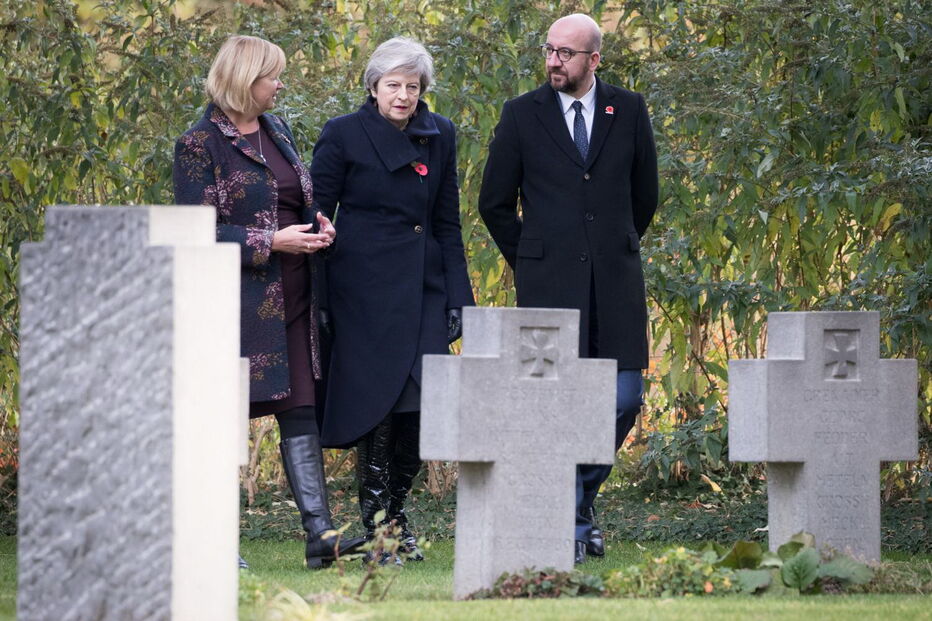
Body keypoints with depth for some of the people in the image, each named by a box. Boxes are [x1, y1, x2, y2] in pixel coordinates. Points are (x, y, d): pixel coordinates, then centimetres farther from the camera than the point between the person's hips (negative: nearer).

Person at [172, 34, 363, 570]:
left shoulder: (278, 133, 15)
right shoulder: (201, 145, -8)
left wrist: (316, 224, 4)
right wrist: (270, 242, -18)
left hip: (291, 299, 7)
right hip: (238, 300, -7)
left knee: (300, 410, 1)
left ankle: (320, 531, -4)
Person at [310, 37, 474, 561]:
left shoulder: (440, 137, 11)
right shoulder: (344, 135, -1)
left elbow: (448, 222, 16)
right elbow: (318, 217, 0)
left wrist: (457, 297, 9)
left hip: (423, 290, 4)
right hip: (366, 291, -4)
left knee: (422, 405, -2)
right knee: (376, 404, -6)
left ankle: (395, 516, 16)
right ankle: (376, 526, 3)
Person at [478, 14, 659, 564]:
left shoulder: (629, 111, 7)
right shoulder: (523, 115, 2)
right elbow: (495, 203, 9)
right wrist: (530, 260, 10)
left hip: (615, 280, 2)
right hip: (549, 283, -2)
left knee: (625, 398, -1)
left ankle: (583, 493, 22)